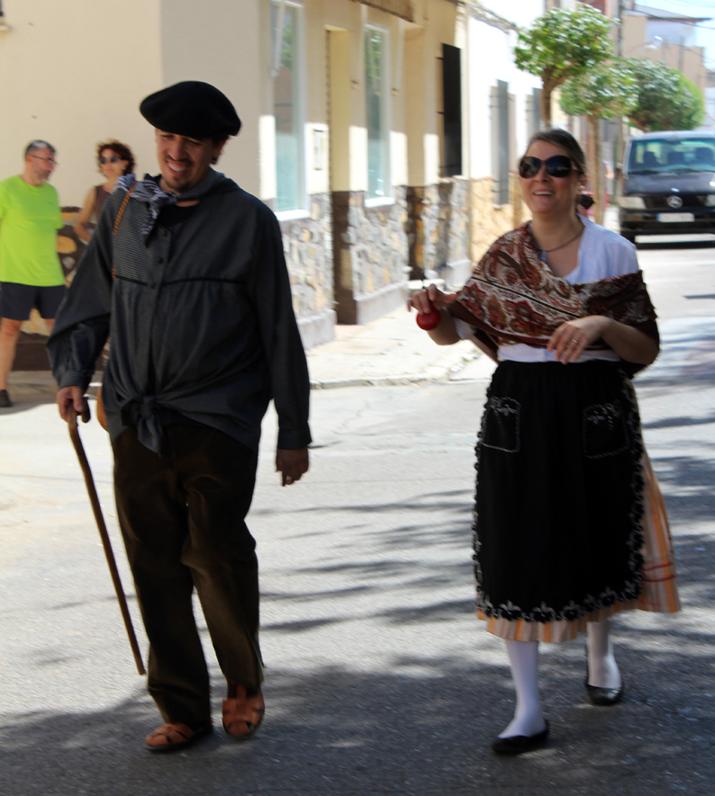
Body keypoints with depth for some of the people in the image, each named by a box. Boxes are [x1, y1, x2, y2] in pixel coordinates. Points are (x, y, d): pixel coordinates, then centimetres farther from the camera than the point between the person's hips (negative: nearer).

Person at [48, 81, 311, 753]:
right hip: (137, 420, 4)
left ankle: (243, 682, 22)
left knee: (217, 555, -5)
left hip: (218, 421, -3)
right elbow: (90, 301, 19)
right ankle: (182, 709, 17)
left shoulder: (246, 220, 0)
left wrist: (294, 432, 2)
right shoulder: (125, 209, 9)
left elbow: (278, 331, 2)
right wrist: (72, 373, 4)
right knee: (155, 565, 5)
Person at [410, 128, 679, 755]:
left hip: (594, 414, -1)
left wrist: (602, 325, -21)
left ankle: (600, 653, 43)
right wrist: (435, 309, -17)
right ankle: (529, 710, 5)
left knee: (594, 541, 11)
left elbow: (646, 350, -1)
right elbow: (453, 330, 6)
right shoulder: (506, 256, 5)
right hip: (518, 414, 1)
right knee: (516, 553, -2)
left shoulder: (613, 253, -2)